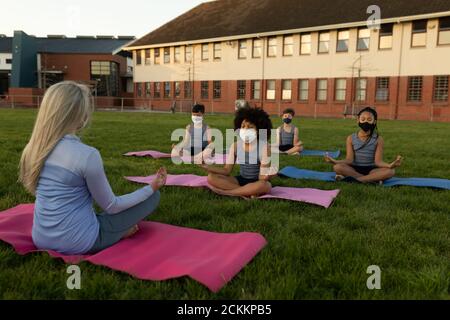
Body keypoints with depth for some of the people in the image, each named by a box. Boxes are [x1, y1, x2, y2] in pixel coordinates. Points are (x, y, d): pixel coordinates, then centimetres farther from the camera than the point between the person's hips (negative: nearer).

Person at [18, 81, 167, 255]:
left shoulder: (35, 148, -1)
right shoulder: (87, 155, -22)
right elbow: (112, 206, -10)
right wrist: (151, 187, -2)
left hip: (41, 240, 7)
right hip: (77, 243, -7)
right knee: (154, 196, 2)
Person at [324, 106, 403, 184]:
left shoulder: (378, 139, -1)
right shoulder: (351, 138, 0)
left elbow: (378, 161, -9)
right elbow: (349, 160, -8)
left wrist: (390, 165, -31)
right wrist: (335, 161, -27)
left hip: (371, 170, 1)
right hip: (355, 169, 0)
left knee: (390, 171, -30)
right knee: (337, 167, -30)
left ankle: (350, 178, -31)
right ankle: (373, 179, -27)